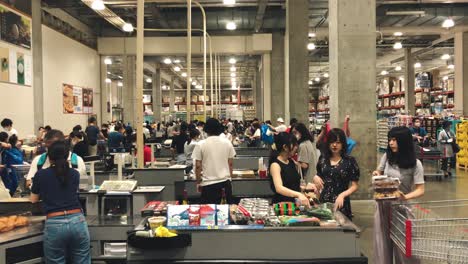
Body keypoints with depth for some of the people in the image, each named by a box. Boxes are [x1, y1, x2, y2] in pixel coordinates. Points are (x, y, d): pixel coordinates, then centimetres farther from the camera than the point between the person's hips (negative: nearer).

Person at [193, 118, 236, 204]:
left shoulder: (201, 145, -6)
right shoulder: (227, 143, 2)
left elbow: (198, 166, -5)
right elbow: (230, 164, 5)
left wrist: (198, 182, 6)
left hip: (208, 183, -3)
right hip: (225, 181, 3)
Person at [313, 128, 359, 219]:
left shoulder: (350, 161, -4)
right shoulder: (323, 159, 6)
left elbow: (354, 186, -3)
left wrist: (342, 195, -18)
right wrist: (315, 178, -4)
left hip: (341, 204, -3)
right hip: (323, 203, 3)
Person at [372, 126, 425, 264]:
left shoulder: (415, 164, -12)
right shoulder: (387, 156, -1)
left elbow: (420, 190, -14)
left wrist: (405, 197, -32)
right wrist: (376, 175, -8)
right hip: (383, 204, 3)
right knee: (382, 241, 9)